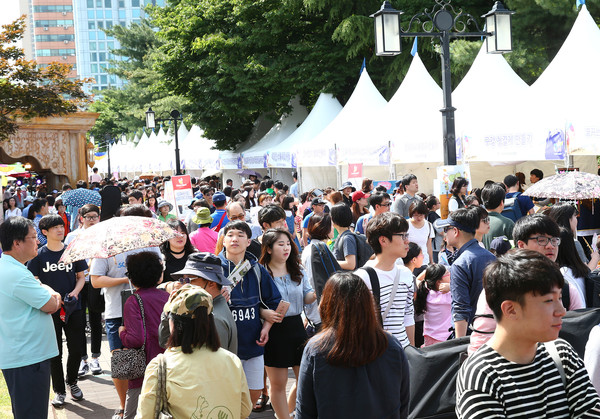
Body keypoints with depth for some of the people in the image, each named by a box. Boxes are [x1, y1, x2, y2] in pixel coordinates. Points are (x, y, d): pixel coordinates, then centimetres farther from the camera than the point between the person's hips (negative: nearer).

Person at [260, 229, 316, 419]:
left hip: (296, 326, 5)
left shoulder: (297, 271, 8)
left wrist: (316, 293, -13)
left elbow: (306, 298, 7)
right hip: (275, 331, -5)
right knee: (278, 383, 5)